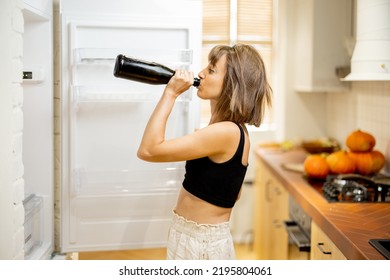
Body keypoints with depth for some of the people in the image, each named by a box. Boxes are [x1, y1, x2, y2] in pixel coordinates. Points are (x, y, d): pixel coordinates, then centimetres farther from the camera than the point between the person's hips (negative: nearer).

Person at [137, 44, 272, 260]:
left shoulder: (226, 132, -24)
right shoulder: (231, 130, 6)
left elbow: (148, 150, -25)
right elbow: (231, 191, 15)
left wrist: (171, 93, -21)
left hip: (202, 243, -9)